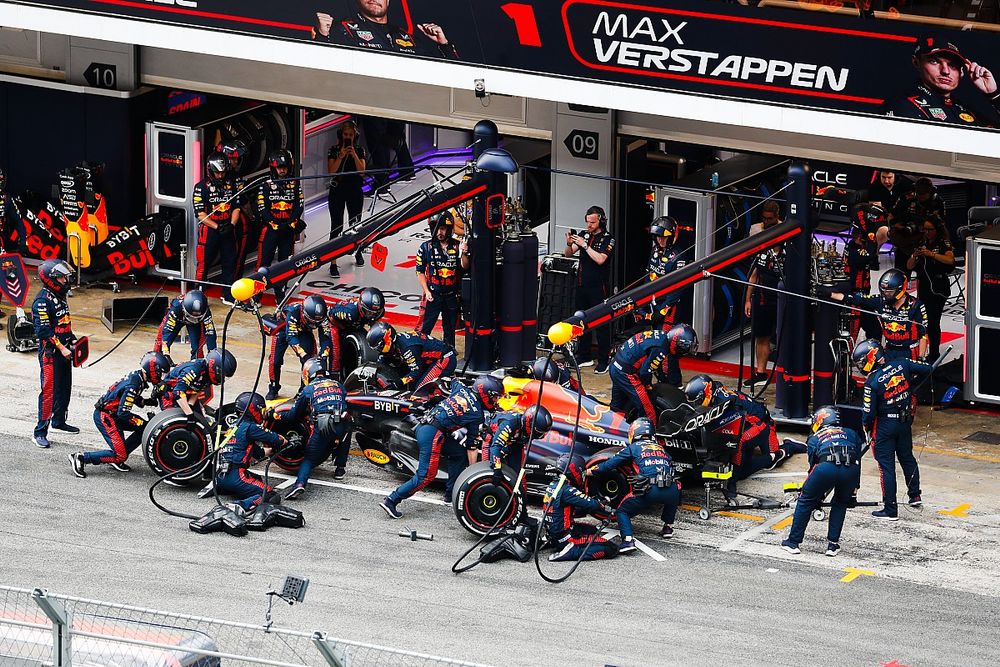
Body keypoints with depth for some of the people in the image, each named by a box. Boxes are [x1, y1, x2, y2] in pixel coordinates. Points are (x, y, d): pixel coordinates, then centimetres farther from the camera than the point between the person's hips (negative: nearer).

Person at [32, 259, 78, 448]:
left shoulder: (60, 297, 13)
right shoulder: (42, 301, -17)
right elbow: (43, 330, -22)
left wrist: (73, 341, 14)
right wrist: (61, 348, -22)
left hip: (64, 350, 9)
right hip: (50, 353, -9)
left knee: (65, 388, 19)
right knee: (49, 391, -11)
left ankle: (59, 421, 35)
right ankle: (41, 431, -9)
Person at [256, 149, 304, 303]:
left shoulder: (295, 185, 7)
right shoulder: (265, 186, -2)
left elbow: (299, 206, 4)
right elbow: (262, 209, -8)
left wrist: (291, 223, -11)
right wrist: (276, 225, -17)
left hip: (288, 230, 3)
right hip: (270, 229, -3)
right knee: (264, 261, -6)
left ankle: (280, 293, 17)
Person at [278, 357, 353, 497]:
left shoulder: (308, 390, 14)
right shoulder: (339, 386, 23)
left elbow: (295, 414, 21)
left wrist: (280, 416, 41)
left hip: (322, 427, -2)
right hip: (343, 426, 3)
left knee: (310, 458, 7)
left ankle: (300, 483, -19)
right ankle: (340, 468, 31)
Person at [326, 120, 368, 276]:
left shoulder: (360, 151, 3)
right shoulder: (334, 150, -1)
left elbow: (362, 170, -8)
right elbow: (331, 171, -11)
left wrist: (354, 155, -18)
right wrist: (341, 156, -21)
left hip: (355, 190, 2)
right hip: (337, 190, -2)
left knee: (355, 223, 14)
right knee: (336, 226, -8)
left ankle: (358, 253, 39)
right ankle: (333, 263, -10)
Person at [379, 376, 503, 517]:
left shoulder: (462, 389, 12)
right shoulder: (477, 415, -3)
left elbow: (453, 383, 38)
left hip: (422, 427, 9)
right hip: (432, 434, -9)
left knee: (459, 453, 21)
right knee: (426, 476, -7)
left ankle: (451, 493, 27)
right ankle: (391, 501, -12)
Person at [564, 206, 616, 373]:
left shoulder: (608, 239, -7)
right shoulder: (584, 235, 9)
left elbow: (600, 259, -20)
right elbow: (568, 254, 9)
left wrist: (584, 245, -20)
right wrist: (569, 244, -11)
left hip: (599, 287, -6)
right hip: (582, 284, 6)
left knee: (601, 323, -4)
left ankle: (603, 361, -2)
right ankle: (585, 357, 21)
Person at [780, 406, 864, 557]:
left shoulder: (814, 438, 31)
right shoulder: (851, 434, 35)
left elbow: (813, 465, 33)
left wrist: (818, 498, 42)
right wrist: (854, 490, 40)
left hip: (827, 466, -2)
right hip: (850, 470, 2)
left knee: (806, 500, 20)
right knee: (840, 503, 28)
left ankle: (793, 542, 23)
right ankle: (833, 544, 24)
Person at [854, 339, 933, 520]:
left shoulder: (872, 381, -20)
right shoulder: (902, 364, -8)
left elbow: (868, 412, -16)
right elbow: (927, 369, 1)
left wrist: (865, 428, 3)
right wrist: (913, 383, 20)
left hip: (885, 425, -5)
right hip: (905, 422, 5)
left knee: (886, 465, 2)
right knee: (907, 457, 24)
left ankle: (890, 510, 4)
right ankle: (915, 495, 36)